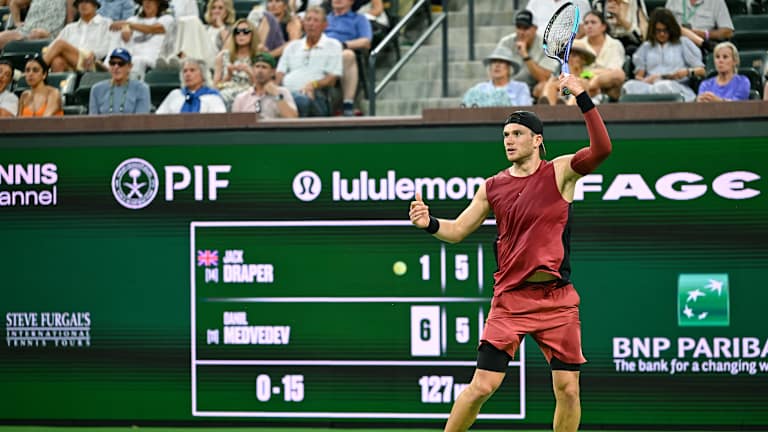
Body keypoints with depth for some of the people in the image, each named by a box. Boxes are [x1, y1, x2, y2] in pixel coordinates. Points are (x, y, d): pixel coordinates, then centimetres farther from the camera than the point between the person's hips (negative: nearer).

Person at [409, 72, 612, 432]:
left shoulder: (560, 172, 1)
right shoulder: (493, 187, 8)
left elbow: (601, 149, -15)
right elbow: (458, 230, 11)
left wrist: (583, 99, -22)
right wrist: (430, 223, -10)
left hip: (558, 298, -1)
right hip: (511, 298, 1)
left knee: (568, 390, -2)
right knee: (481, 387, -6)